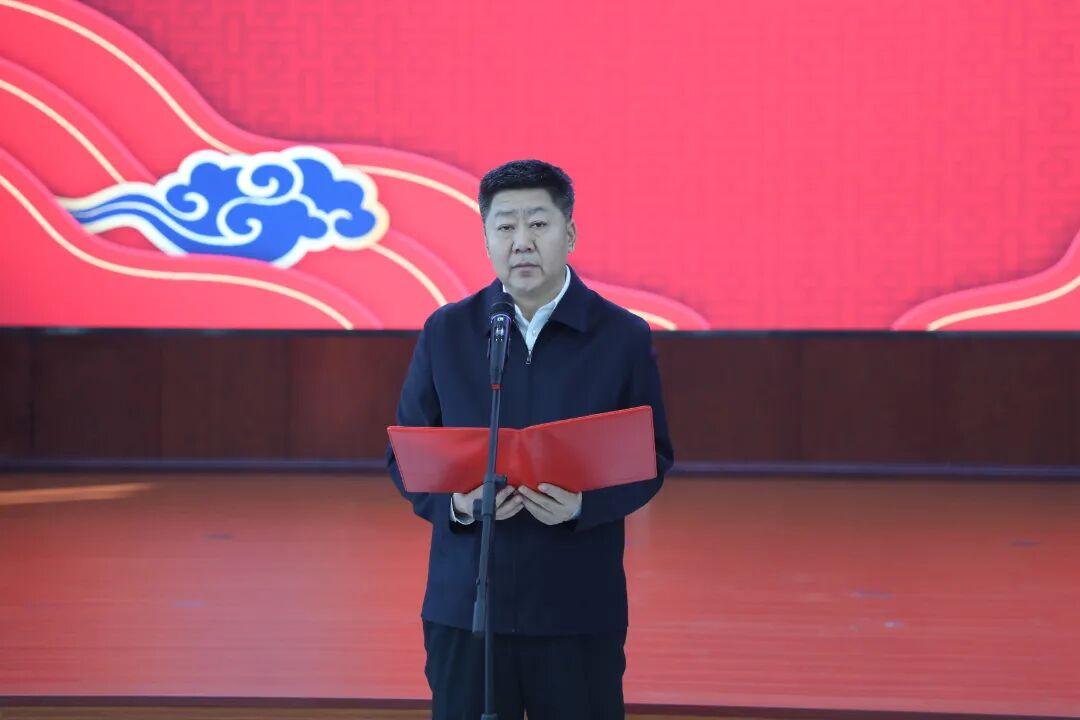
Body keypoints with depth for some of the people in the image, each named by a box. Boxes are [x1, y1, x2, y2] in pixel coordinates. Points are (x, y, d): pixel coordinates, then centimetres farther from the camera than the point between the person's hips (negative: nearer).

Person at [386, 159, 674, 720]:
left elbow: (652, 458, 3)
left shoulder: (624, 337, 1)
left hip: (581, 610, -1)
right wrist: (454, 503, -14)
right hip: (465, 605, 1)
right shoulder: (445, 333, 4)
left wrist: (585, 504, -16)